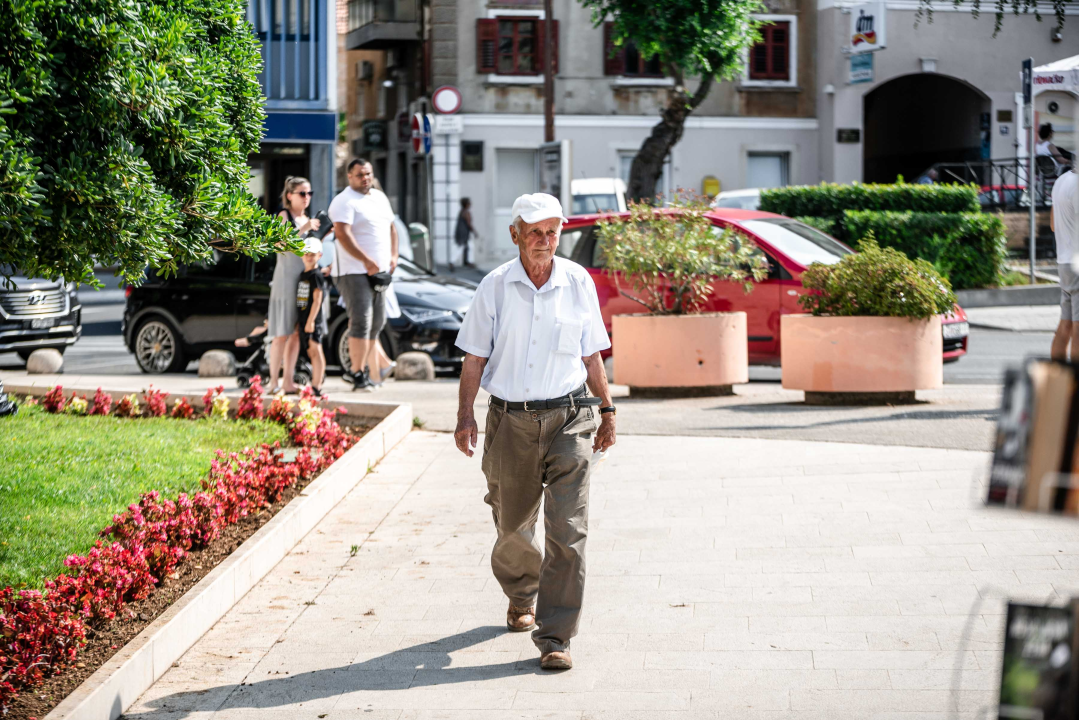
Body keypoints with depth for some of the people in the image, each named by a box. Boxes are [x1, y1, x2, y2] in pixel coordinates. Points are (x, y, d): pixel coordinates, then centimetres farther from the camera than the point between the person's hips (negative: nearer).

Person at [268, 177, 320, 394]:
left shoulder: (307, 219, 17)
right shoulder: (284, 216, -5)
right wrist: (303, 229, -29)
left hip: (304, 281, 7)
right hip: (286, 280, -7)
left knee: (297, 333, 6)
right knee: (282, 333, -10)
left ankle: (288, 381, 9)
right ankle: (274, 382, -10)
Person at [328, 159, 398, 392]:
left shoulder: (380, 197, 17)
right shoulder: (345, 202, -10)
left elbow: (391, 227, 26)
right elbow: (342, 234, -21)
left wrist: (393, 255, 10)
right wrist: (367, 261, -24)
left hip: (379, 271, 9)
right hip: (355, 273, -9)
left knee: (377, 322, 11)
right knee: (361, 322, -13)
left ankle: (361, 367, 20)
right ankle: (358, 373, -9)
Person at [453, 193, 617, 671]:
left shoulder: (578, 283, 2)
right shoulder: (495, 287, -1)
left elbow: (591, 356, 11)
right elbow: (474, 358, 3)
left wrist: (607, 411, 14)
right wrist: (465, 416, -4)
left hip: (569, 418, 0)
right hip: (510, 421, 1)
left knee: (568, 531, -10)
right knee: (512, 525, 15)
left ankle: (555, 636, -6)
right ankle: (521, 597, 45)